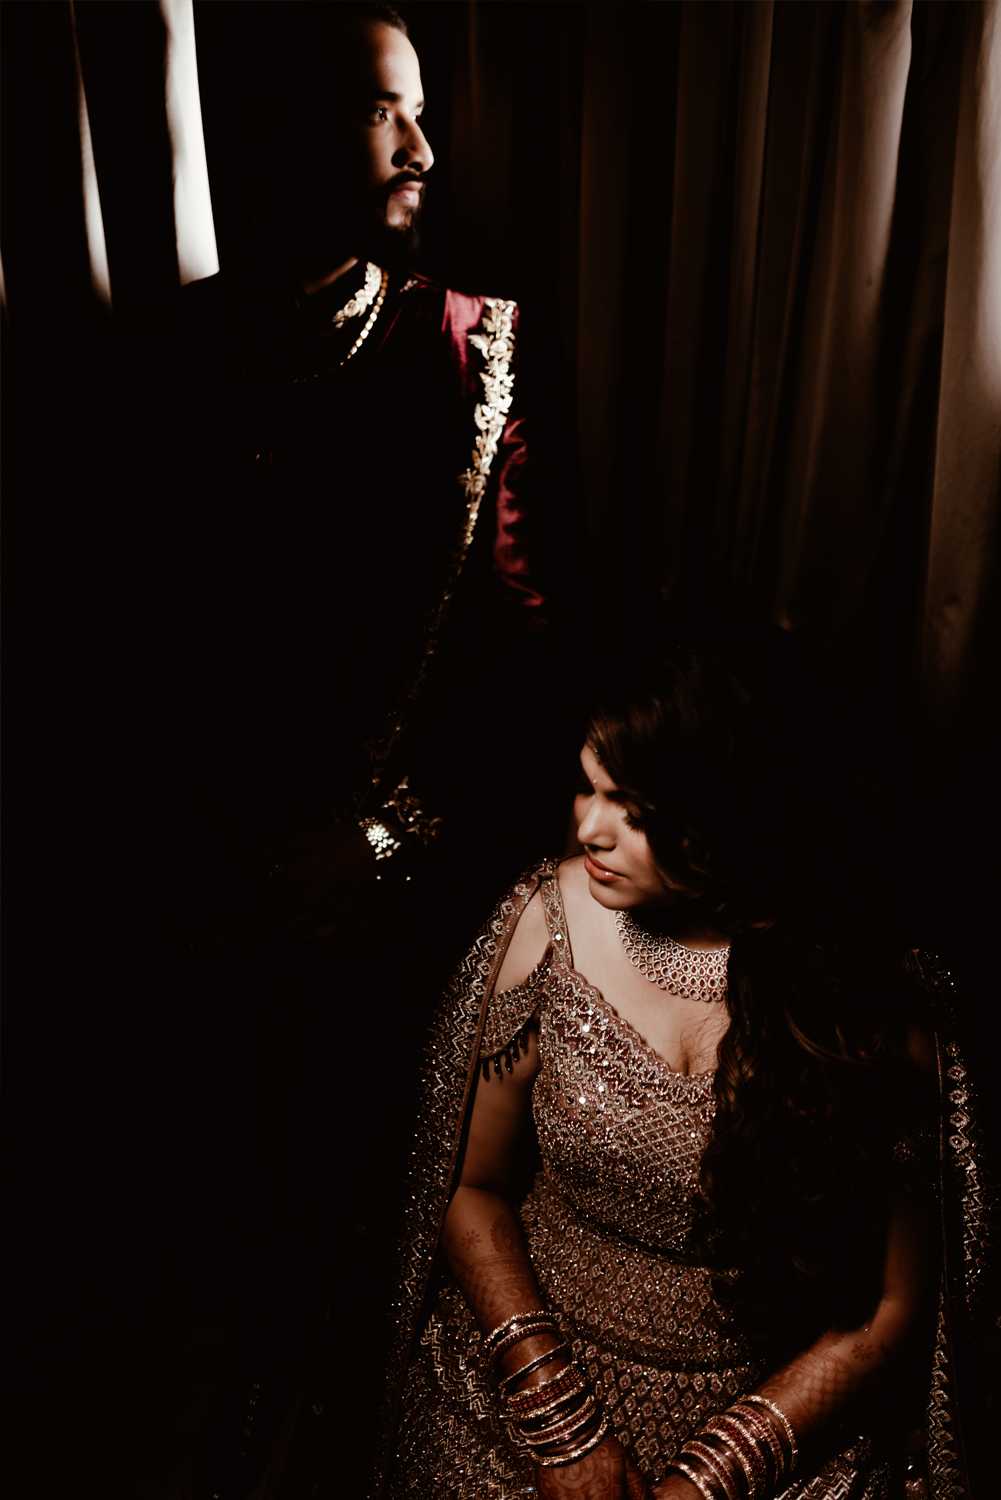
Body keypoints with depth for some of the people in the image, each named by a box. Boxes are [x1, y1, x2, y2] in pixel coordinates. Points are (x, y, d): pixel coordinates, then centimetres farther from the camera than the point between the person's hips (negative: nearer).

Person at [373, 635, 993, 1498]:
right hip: (531, 1387, 1)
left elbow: (891, 1308, -6)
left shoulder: (878, 999, -16)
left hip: (763, 1419, -1)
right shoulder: (554, 916, -12)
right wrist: (562, 1423, -9)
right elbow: (474, 1187, -3)